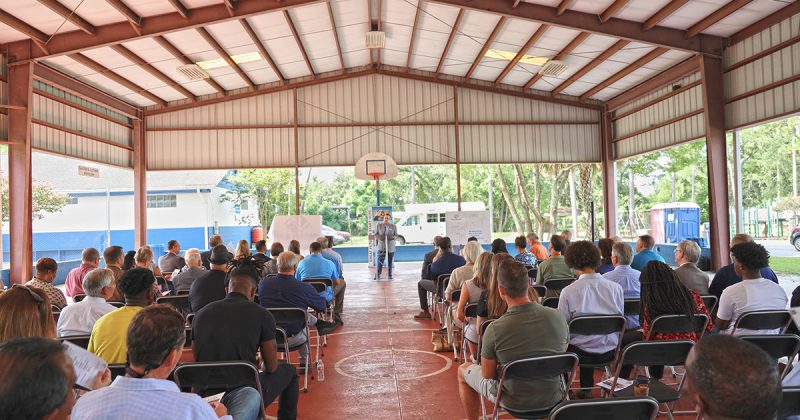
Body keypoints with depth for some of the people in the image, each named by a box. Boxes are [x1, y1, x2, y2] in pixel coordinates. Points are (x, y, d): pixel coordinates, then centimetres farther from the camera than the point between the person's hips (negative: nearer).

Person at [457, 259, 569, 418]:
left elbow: (487, 374, -11)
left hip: (513, 402, -3)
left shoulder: (494, 329, -26)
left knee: (463, 370, 20)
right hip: (553, 398, 4)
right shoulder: (557, 317, -16)